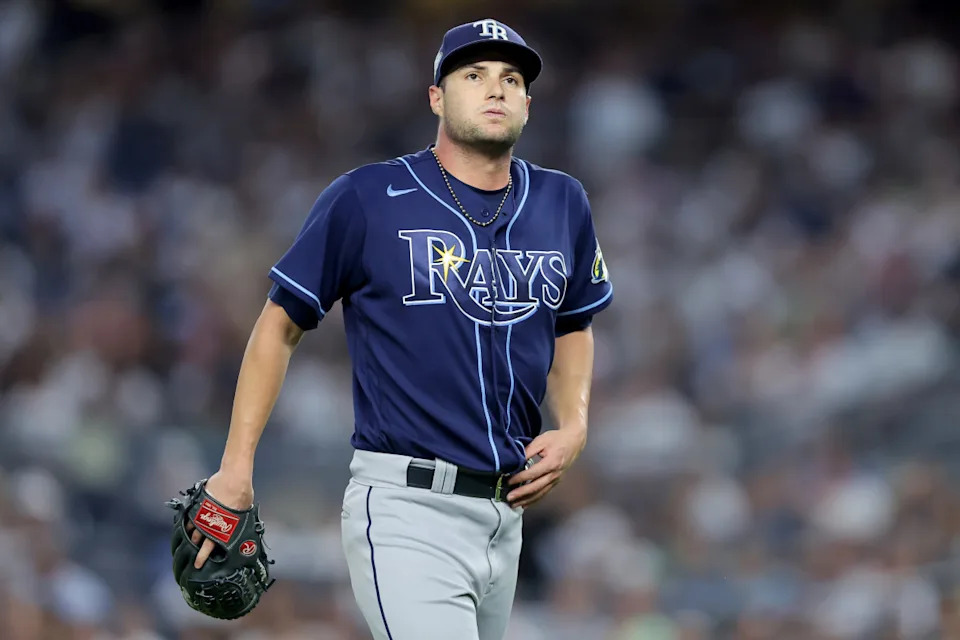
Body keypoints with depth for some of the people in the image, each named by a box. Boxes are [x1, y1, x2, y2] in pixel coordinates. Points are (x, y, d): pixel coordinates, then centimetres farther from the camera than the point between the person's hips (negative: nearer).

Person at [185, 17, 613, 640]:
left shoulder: (562, 204, 11)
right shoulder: (367, 198, -4)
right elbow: (281, 324, 2)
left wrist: (573, 426, 8)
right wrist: (237, 467, -4)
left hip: (506, 515, 6)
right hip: (406, 512, -6)